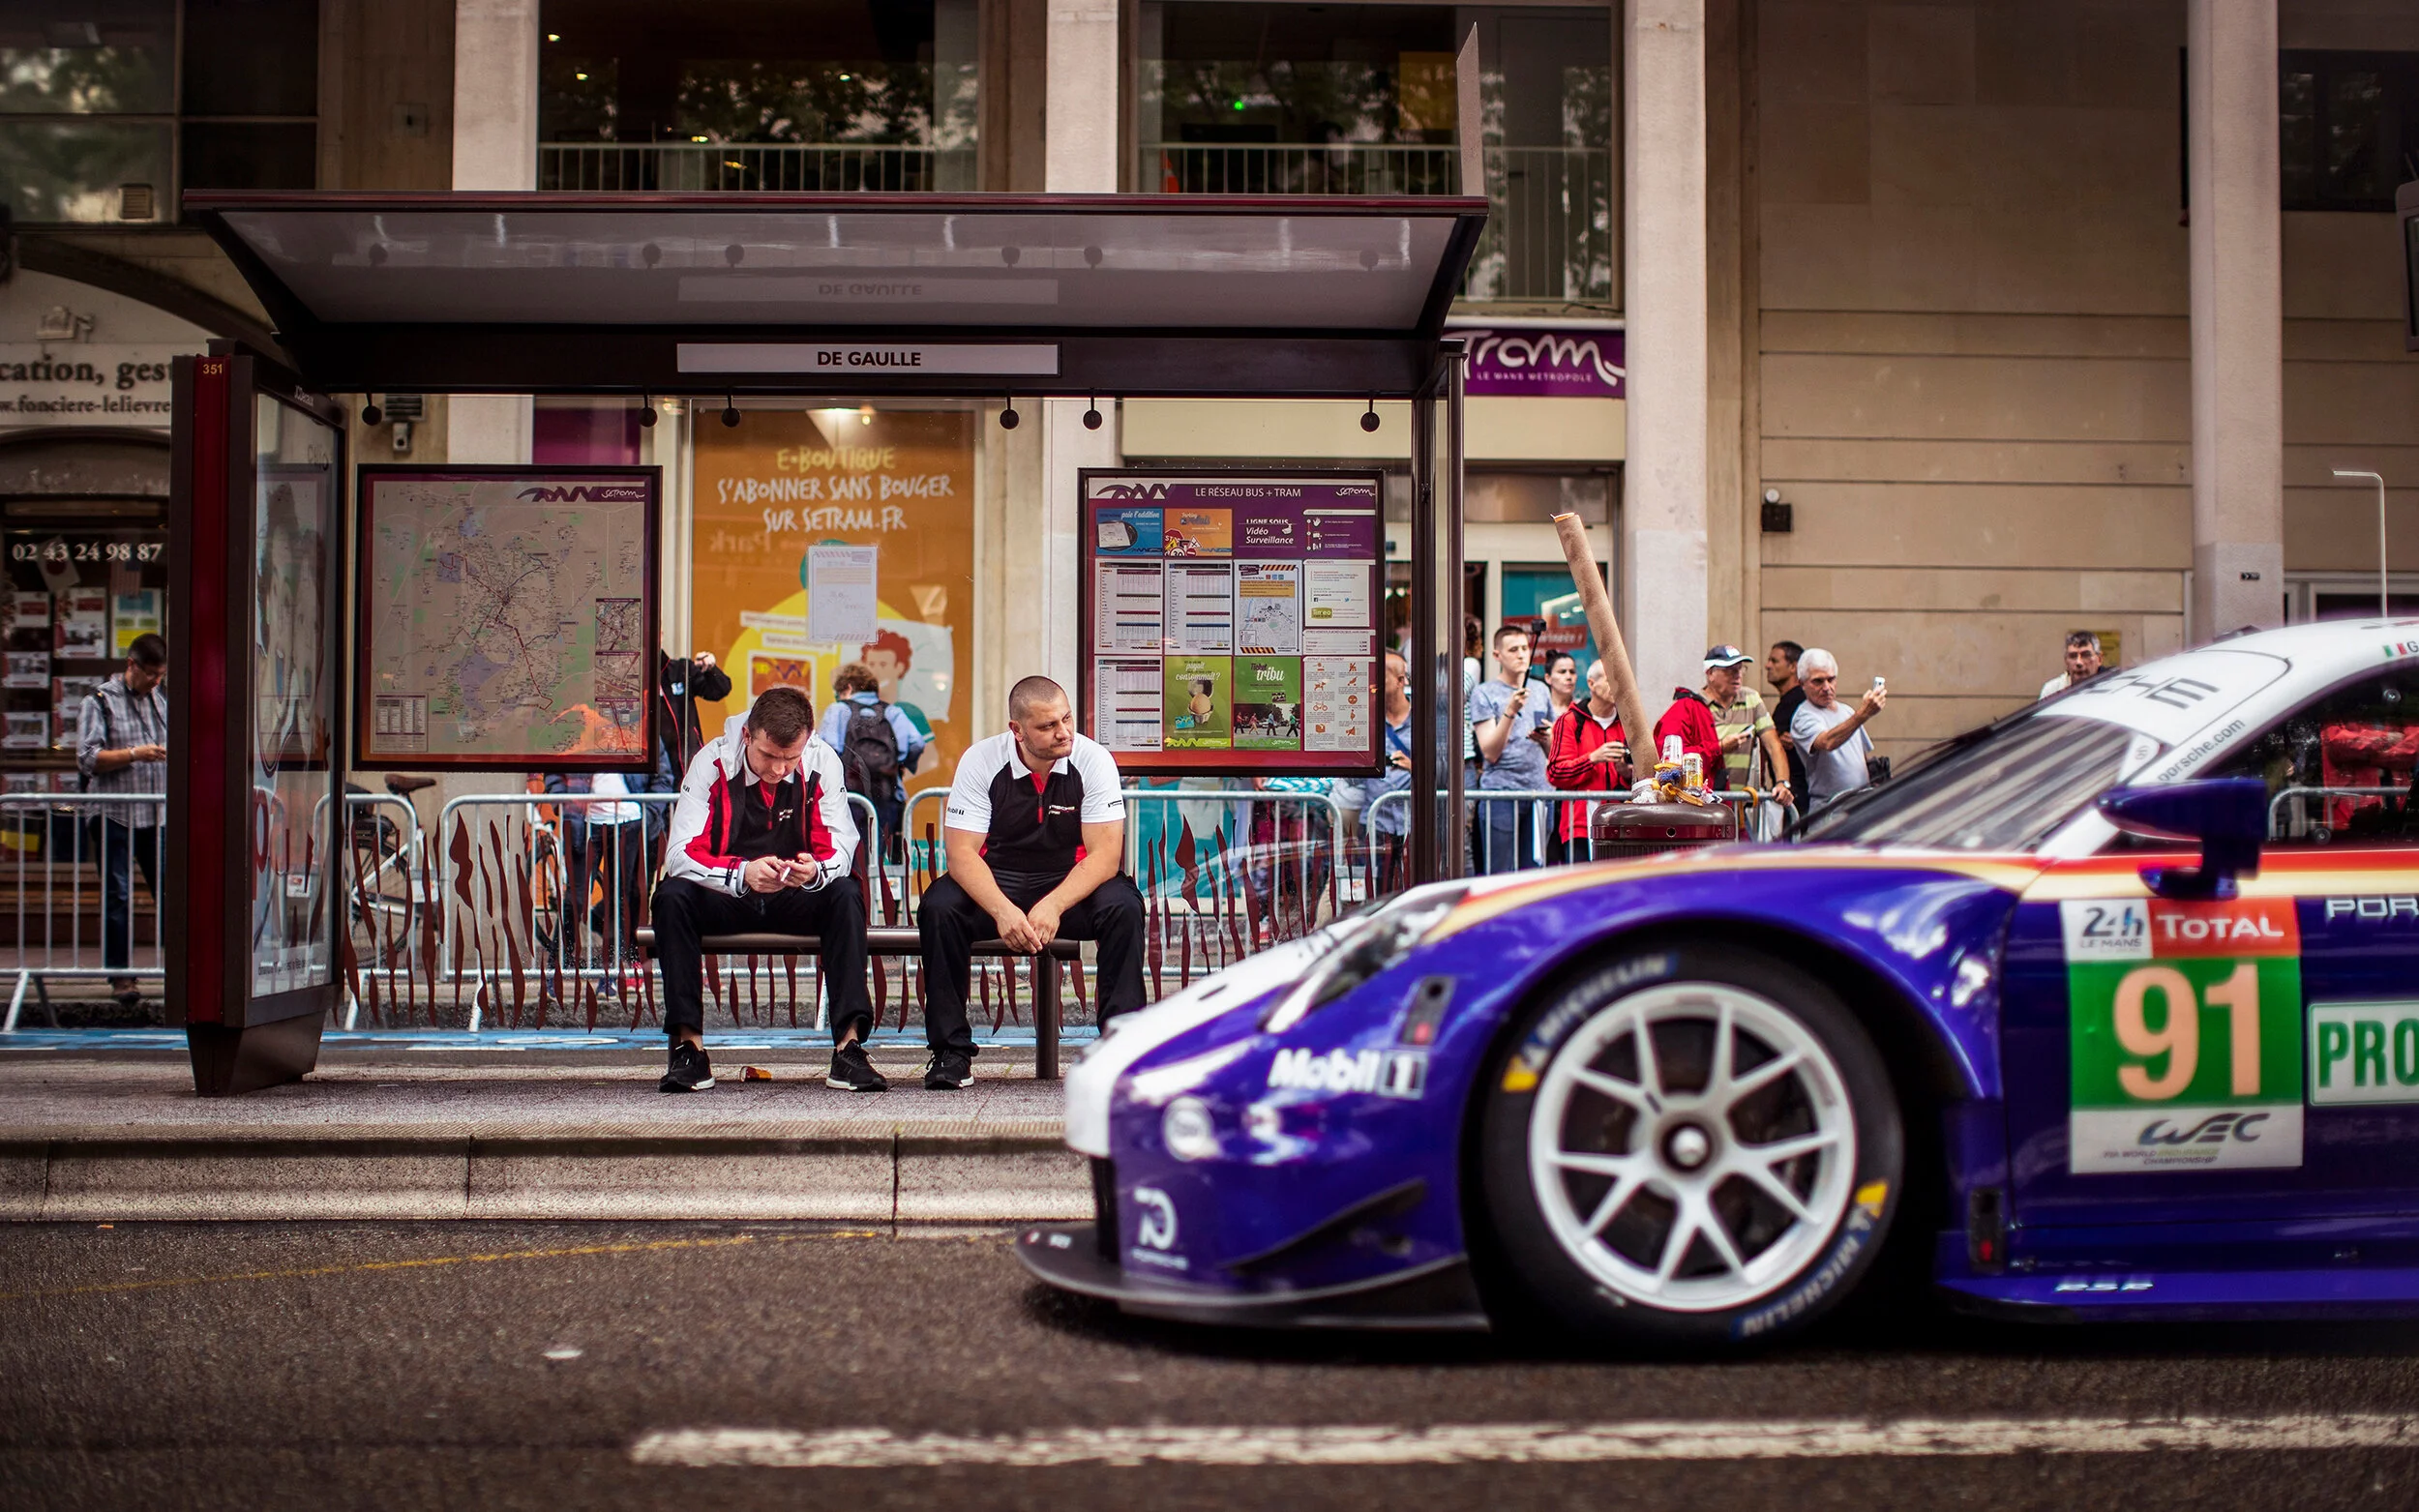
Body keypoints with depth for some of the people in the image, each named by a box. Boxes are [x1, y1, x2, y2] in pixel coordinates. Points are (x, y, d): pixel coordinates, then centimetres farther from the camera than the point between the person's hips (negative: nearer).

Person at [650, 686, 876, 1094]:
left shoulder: (822, 762, -11)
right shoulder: (713, 762, -15)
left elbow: (839, 848, -14)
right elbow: (681, 854, -21)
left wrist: (815, 872, -39)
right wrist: (742, 874, -40)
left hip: (796, 900, 1)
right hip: (724, 901, -1)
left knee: (847, 895, -29)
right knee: (672, 896, -30)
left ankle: (849, 1046, -33)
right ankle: (688, 1046, -28)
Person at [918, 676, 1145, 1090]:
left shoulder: (1093, 760, -13)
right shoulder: (980, 761, -12)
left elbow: (1105, 854, -18)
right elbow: (961, 852, -16)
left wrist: (1053, 906, -34)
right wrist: (1003, 910, -35)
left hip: (1072, 883, 0)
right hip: (996, 882, 0)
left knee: (1123, 907, -31)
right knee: (939, 907, -29)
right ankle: (951, 1049, -19)